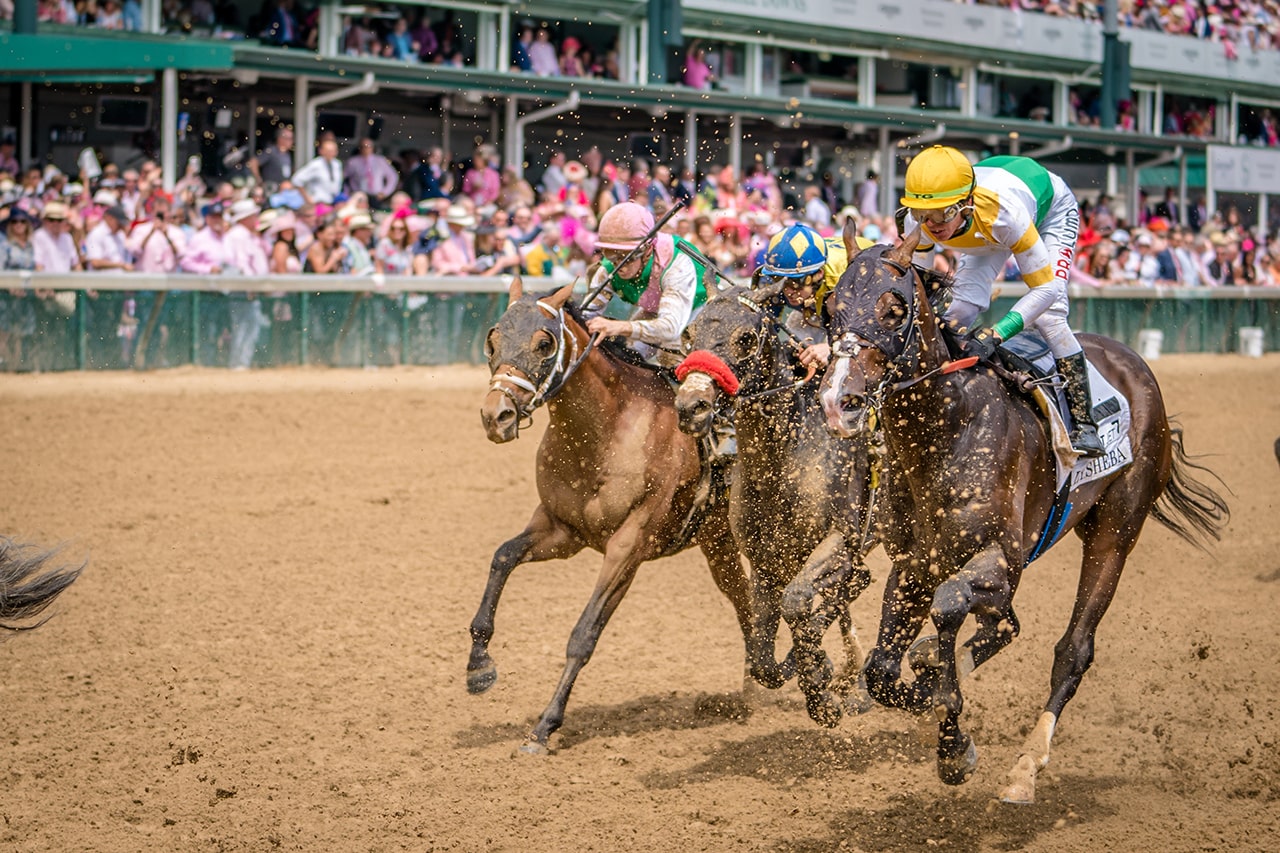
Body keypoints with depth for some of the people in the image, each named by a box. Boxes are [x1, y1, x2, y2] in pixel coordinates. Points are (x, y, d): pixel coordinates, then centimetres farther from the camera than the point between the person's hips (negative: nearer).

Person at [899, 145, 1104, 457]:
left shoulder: (1004, 212, -47)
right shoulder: (917, 224, -33)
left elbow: (1046, 288, -42)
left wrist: (995, 334, -52)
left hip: (1051, 208, -5)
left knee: (1048, 314, -21)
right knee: (961, 307, -13)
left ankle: (1084, 423, -14)